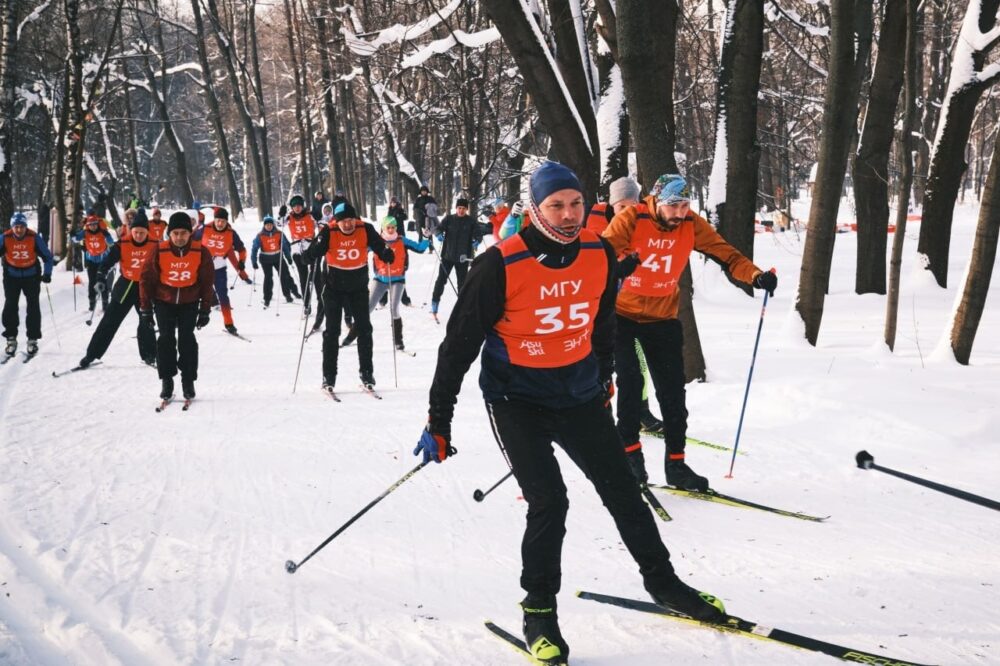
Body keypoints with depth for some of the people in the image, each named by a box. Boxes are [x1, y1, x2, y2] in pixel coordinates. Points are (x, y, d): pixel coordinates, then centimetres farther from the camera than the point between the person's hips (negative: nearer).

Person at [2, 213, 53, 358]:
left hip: (31, 275, -1)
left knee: (33, 307, -1)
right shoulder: (5, 238, -13)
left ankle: (33, 339, 6)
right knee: (10, 306, -3)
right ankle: (11, 338, 7)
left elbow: (47, 256, -5)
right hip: (12, 276, 1)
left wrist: (47, 274, -15)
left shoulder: (34, 238, -14)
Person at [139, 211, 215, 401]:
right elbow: (146, 279, -5)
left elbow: (208, 282, -2)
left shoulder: (201, 252, -12)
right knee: (166, 340, -4)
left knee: (187, 340, -5)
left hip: (189, 302, 0)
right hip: (164, 301, 0)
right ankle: (166, 381, 5)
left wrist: (205, 310, -2)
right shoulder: (159, 251, -14)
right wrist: (146, 309, -4)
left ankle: (188, 381, 5)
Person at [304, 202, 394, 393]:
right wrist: (318, 245, -41)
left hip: (359, 286, 1)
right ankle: (329, 376, 6)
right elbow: (312, 255, -20)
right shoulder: (329, 233, -17)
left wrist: (386, 254, -31)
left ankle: (366, 372, 15)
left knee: (364, 329, 4)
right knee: (332, 331, 1)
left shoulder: (365, 230, -14)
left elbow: (380, 247, -9)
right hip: (334, 288, -1)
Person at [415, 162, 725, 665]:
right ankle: (539, 611, 6)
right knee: (549, 501, -13)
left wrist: (604, 379, 23)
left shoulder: (599, 256, -7)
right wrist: (439, 423, -12)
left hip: (580, 393, 5)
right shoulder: (501, 266, -20)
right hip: (517, 399, -4)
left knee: (621, 489, 11)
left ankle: (661, 580, 31)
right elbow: (460, 344, -14)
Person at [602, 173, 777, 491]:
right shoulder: (631, 220, -18)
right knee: (629, 381, -13)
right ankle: (630, 452, 2)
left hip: (662, 317, 4)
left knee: (672, 390, 2)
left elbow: (724, 253, -9)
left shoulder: (691, 224, -8)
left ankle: (676, 463, 11)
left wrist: (755, 275, -25)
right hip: (620, 313, -3)